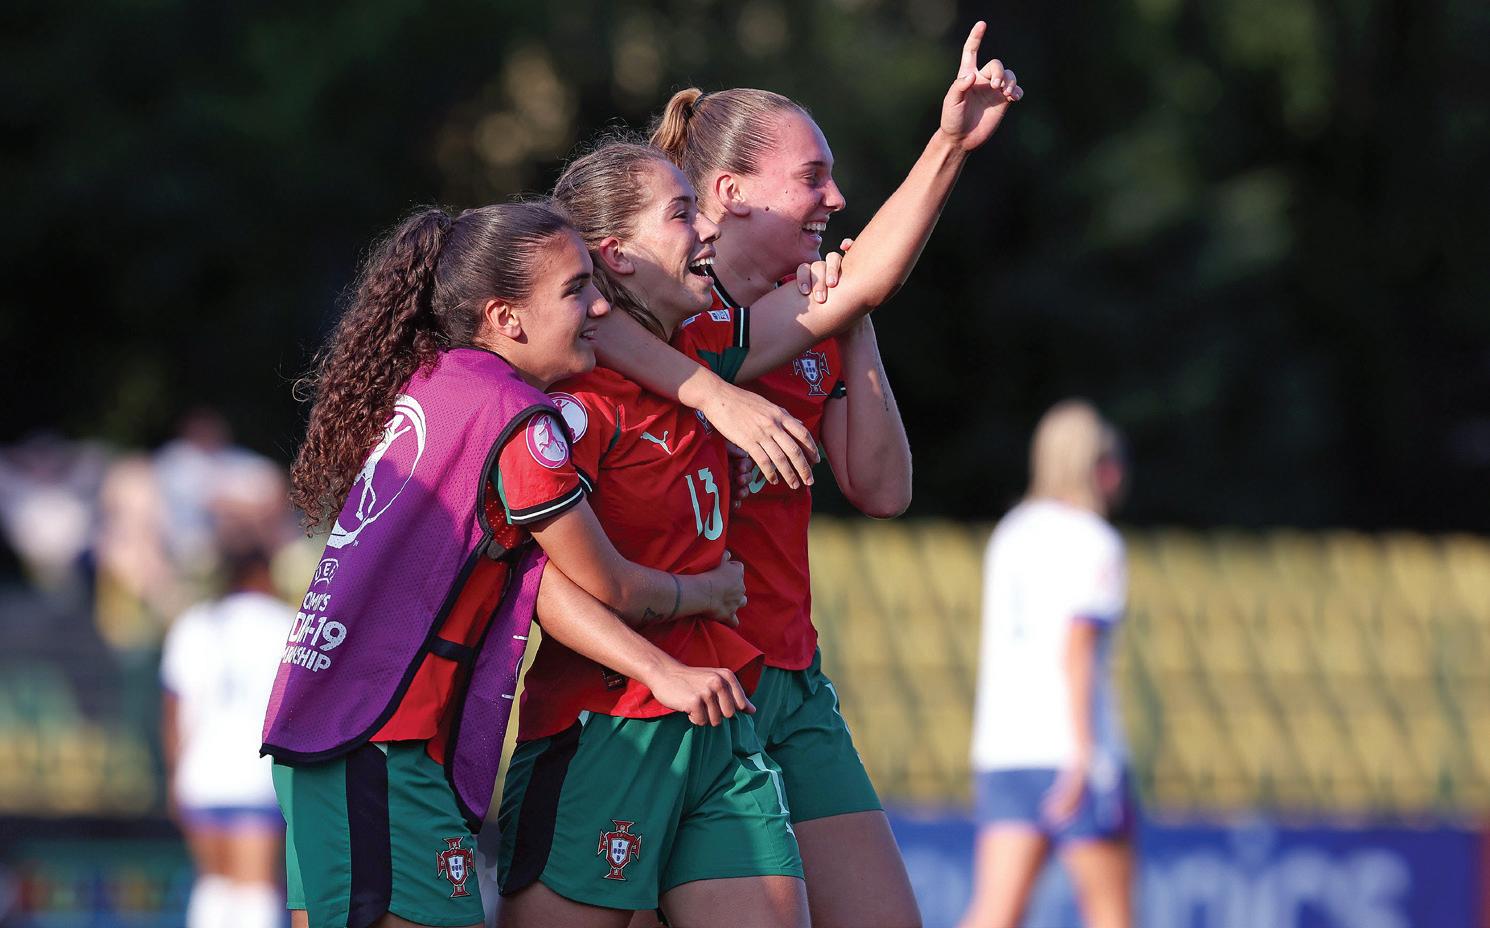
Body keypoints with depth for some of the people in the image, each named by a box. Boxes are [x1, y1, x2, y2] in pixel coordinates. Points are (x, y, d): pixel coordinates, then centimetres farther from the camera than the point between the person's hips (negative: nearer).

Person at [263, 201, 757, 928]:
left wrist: (663, 673, 1)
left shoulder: (424, 386, 15)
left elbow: (533, 573, 9)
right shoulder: (517, 418, -11)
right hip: (383, 750, -10)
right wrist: (710, 592, 20)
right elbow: (611, 587, 0)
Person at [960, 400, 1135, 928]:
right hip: (1067, 747, -6)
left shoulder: (1010, 534, 16)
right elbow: (1076, 652, -16)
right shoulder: (1094, 544, -5)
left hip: (1001, 749, 6)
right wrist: (1083, 754, -20)